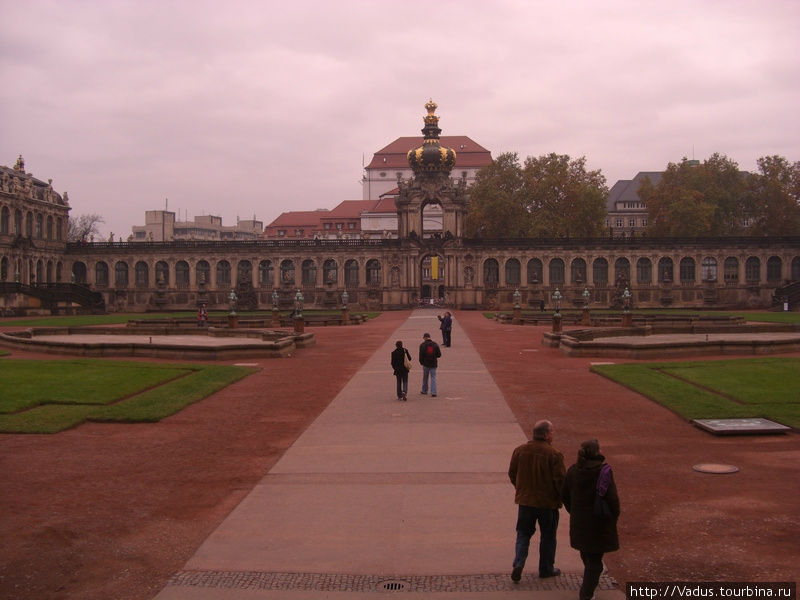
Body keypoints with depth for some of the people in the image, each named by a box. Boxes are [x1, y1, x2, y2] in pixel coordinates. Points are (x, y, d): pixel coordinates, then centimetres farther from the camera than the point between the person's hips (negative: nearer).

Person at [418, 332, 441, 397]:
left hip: (426, 364, -1)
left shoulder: (422, 345, -7)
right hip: (433, 364, 1)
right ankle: (433, 392, -6)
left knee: (425, 378, 14)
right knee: (433, 378, 3)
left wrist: (421, 362, 6)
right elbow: (439, 354, 1)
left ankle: (424, 391, 26)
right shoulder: (435, 344, -1)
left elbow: (421, 355, -9)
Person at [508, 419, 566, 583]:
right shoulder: (554, 455, -17)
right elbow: (560, 480, -15)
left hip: (525, 501, 3)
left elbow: (512, 474, 6)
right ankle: (546, 569, 26)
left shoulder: (519, 451, -3)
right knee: (548, 536, 15)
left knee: (523, 534, 15)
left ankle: (518, 563, -3)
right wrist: (562, 498, 3)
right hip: (548, 503, -3)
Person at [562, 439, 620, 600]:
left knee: (586, 553, 27)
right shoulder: (603, 471, -19)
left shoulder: (573, 471, -3)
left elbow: (565, 496, 5)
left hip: (578, 521, 6)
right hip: (599, 522, -6)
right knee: (595, 558, 6)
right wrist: (614, 516, -2)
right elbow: (612, 498, -18)